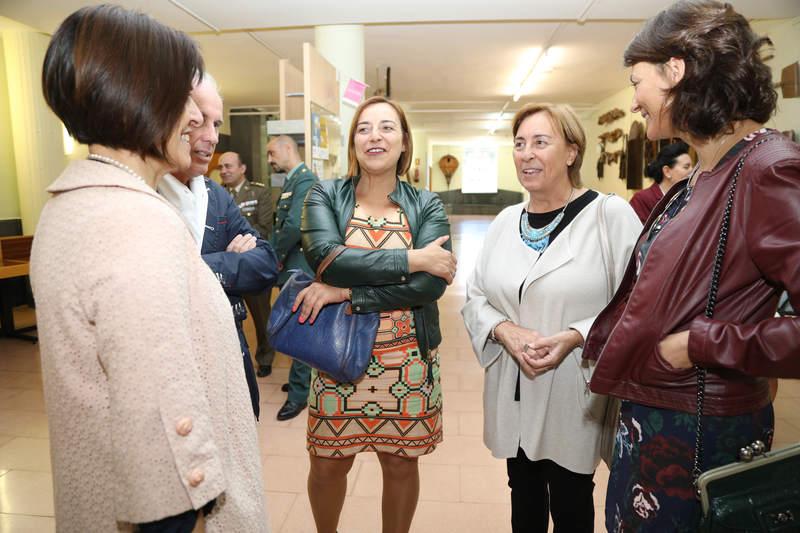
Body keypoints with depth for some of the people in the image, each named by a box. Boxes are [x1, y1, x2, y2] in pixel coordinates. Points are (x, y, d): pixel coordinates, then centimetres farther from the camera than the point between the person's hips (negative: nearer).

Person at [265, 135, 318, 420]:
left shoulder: (305, 180, -15)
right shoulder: (292, 181, 15)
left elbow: (293, 226, -25)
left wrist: (273, 256, -12)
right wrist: (275, 255, 3)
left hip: (299, 268, -9)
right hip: (290, 267, 9)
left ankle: (299, 393, 11)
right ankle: (302, 377, 33)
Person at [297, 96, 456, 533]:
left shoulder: (426, 206, -1)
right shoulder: (325, 196, -1)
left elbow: (432, 283, -15)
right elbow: (326, 257, -20)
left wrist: (348, 292, -21)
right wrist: (411, 258, -20)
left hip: (408, 361, 1)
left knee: (401, 463, 17)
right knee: (328, 463, 15)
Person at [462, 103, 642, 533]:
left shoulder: (611, 214, -10)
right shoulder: (506, 221, 5)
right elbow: (475, 297, 7)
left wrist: (575, 336, -23)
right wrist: (505, 331, -11)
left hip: (573, 396, -4)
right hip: (512, 395, 5)